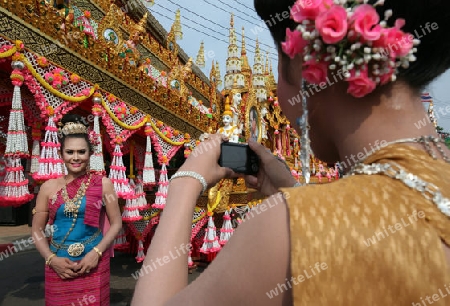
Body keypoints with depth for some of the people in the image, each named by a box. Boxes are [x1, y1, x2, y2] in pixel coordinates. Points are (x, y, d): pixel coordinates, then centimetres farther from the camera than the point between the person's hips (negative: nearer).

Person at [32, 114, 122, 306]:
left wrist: (96, 252, -12)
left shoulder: (102, 184, -2)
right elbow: (37, 231, 7)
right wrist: (51, 259, -7)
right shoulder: (49, 187, 2)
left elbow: (116, 224, -1)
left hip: (93, 265, -1)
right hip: (58, 268, 2)